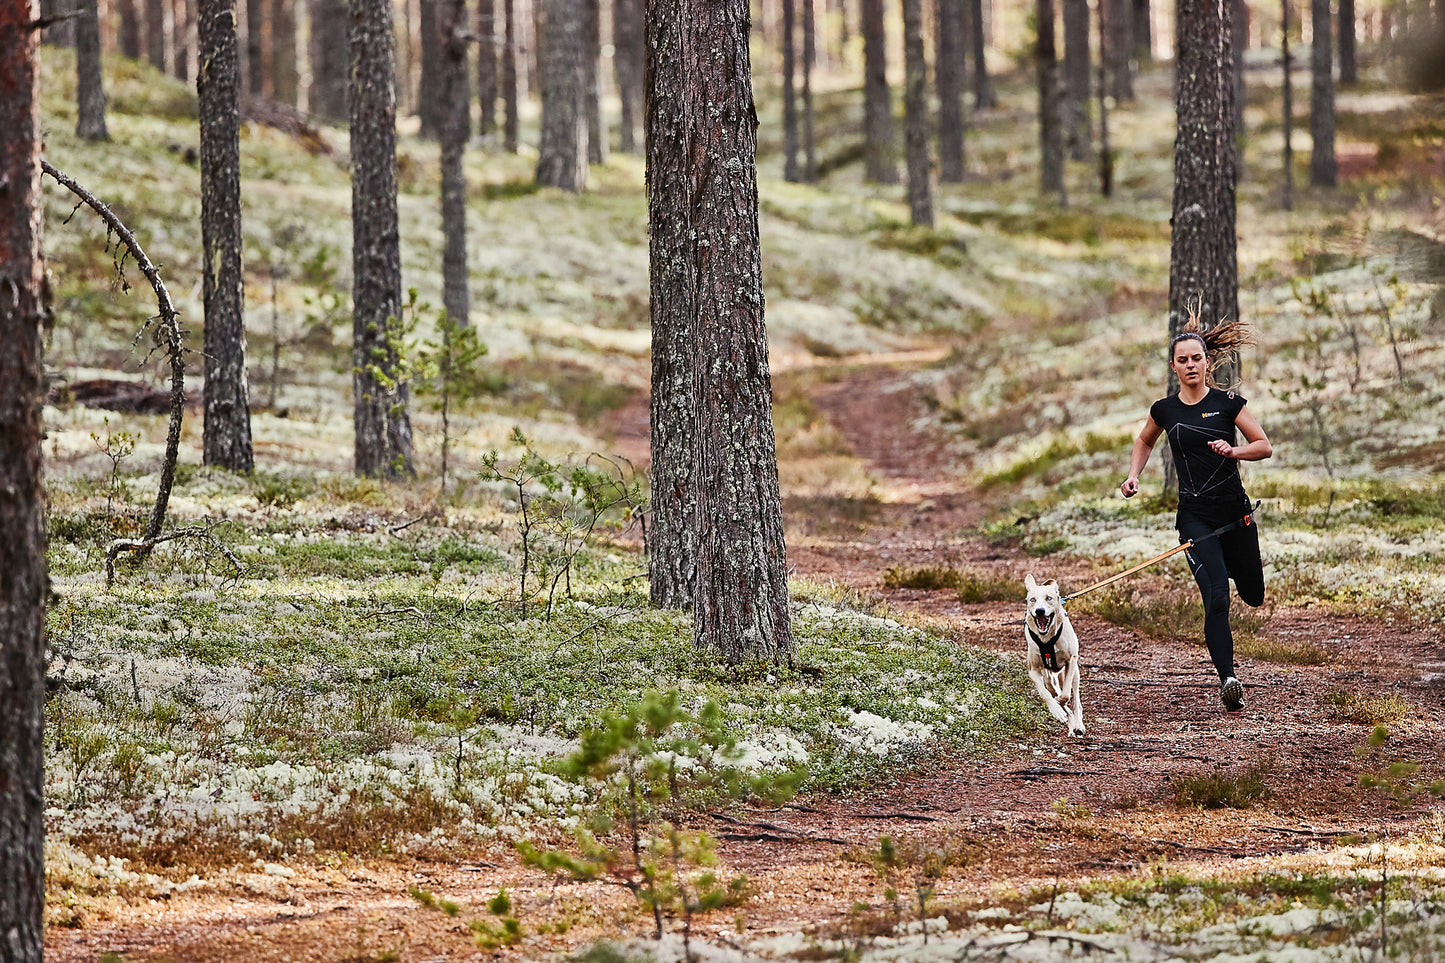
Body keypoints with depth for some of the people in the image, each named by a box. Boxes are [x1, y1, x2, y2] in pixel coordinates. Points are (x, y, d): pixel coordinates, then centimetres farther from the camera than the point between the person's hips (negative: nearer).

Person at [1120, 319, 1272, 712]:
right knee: (1216, 599, -18)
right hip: (1195, 516, -1)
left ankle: (1231, 565, 51)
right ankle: (1228, 679, -18)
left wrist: (1233, 451, -20)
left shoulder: (1228, 402, -3)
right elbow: (1144, 442, 24)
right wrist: (1134, 475, 7)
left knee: (1253, 595, 16)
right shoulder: (1165, 410, 3)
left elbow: (1264, 446, -1)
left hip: (1235, 513, 1)